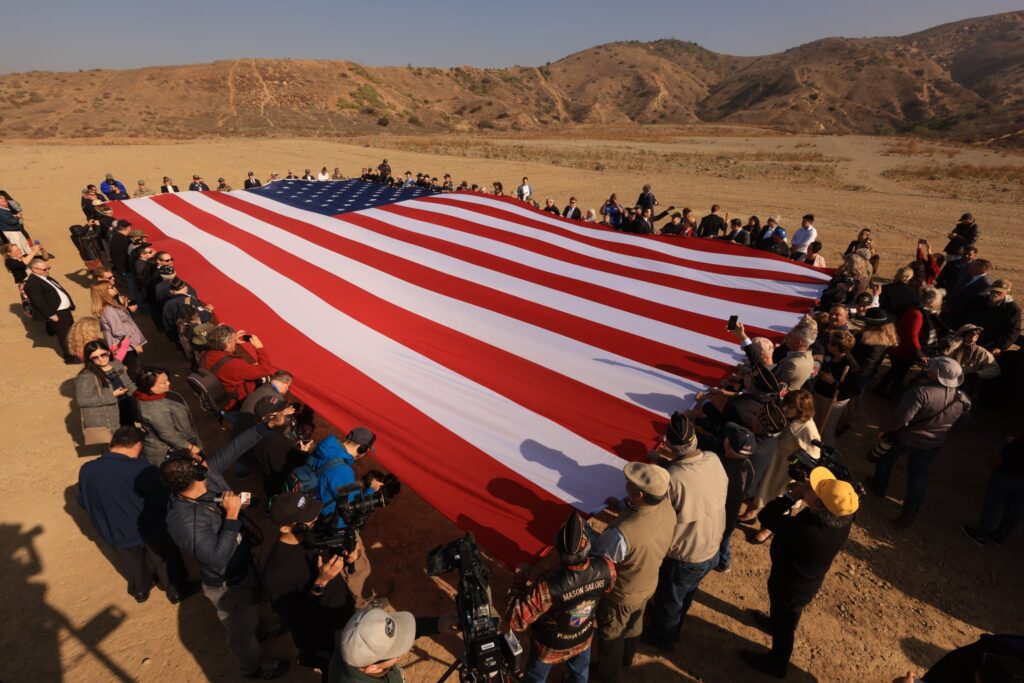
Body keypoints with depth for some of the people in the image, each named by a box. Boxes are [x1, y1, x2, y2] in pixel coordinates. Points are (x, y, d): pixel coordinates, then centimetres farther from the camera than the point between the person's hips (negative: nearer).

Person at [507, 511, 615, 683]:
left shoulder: (548, 586, -46)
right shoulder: (606, 568, -34)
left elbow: (516, 620, -35)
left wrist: (520, 583, -22)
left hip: (551, 646, -3)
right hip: (584, 638, 3)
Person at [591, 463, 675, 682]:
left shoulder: (623, 533, -46)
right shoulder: (668, 509, -25)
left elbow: (597, 560, -28)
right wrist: (622, 506, -8)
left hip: (620, 595, -6)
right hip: (648, 585, 6)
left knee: (611, 636, 26)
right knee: (633, 624, 35)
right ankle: (627, 658, 64)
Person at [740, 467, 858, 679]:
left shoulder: (806, 532, -47)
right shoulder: (845, 517, -26)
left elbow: (766, 517, -33)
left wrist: (793, 495, -28)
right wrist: (804, 491, -19)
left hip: (790, 584, -6)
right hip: (809, 578, 6)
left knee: (784, 624, 24)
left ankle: (776, 663, 50)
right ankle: (775, 622, 67)